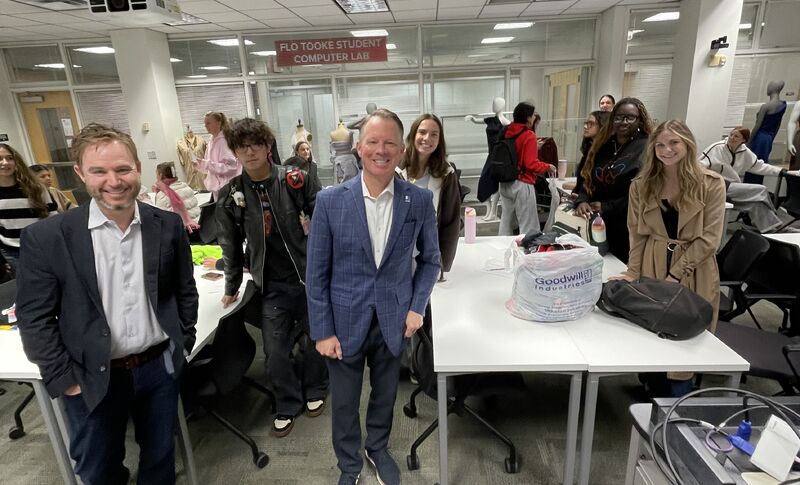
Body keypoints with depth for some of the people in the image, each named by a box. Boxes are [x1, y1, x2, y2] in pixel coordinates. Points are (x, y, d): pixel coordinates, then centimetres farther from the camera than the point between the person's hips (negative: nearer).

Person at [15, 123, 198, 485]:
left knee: (160, 456, 23)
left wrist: (183, 344, 2)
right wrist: (64, 380, -8)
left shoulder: (168, 225, -7)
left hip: (160, 366, 2)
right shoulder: (46, 237, -14)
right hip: (91, 378, -1)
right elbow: (34, 318, -8)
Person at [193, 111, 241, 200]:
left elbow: (231, 166, -20)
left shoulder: (225, 140, -11)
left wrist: (207, 164, -20)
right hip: (216, 186, 8)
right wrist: (200, 165, 0)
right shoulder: (212, 141, 11)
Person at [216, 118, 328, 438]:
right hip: (271, 286, 1)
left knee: (315, 340, 14)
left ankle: (314, 391, 40)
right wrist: (232, 287, 15)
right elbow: (231, 245, 8)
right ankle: (288, 405, 30)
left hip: (310, 276, -1)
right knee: (276, 353, 4)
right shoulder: (230, 195, -3)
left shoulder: (295, 180, -9)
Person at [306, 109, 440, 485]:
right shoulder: (330, 201, -12)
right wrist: (322, 331, -7)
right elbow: (316, 273, -6)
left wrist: (417, 306, -4)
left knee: (385, 395, 22)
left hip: (394, 320, 1)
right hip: (345, 321, -1)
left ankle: (377, 449, 52)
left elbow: (429, 259, 5)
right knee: (344, 403, 17)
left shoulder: (420, 201, -9)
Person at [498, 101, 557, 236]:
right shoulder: (529, 135, -13)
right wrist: (547, 167, 1)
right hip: (522, 185, -7)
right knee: (529, 229, 0)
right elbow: (531, 164, -16)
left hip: (505, 183, 7)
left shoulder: (506, 132, 7)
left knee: (506, 224, 13)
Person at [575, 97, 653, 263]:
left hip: (626, 230, -5)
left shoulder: (646, 149, -8)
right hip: (597, 225, 6)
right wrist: (582, 201, -8)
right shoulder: (603, 145, 11)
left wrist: (607, 207, -16)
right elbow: (588, 178, 10)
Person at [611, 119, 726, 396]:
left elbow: (710, 238, -9)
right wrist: (633, 273, -7)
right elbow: (637, 234, 2)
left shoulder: (710, 184, -6)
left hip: (694, 273, -2)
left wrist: (675, 274, -14)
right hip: (651, 269, 2)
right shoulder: (641, 185, 2)